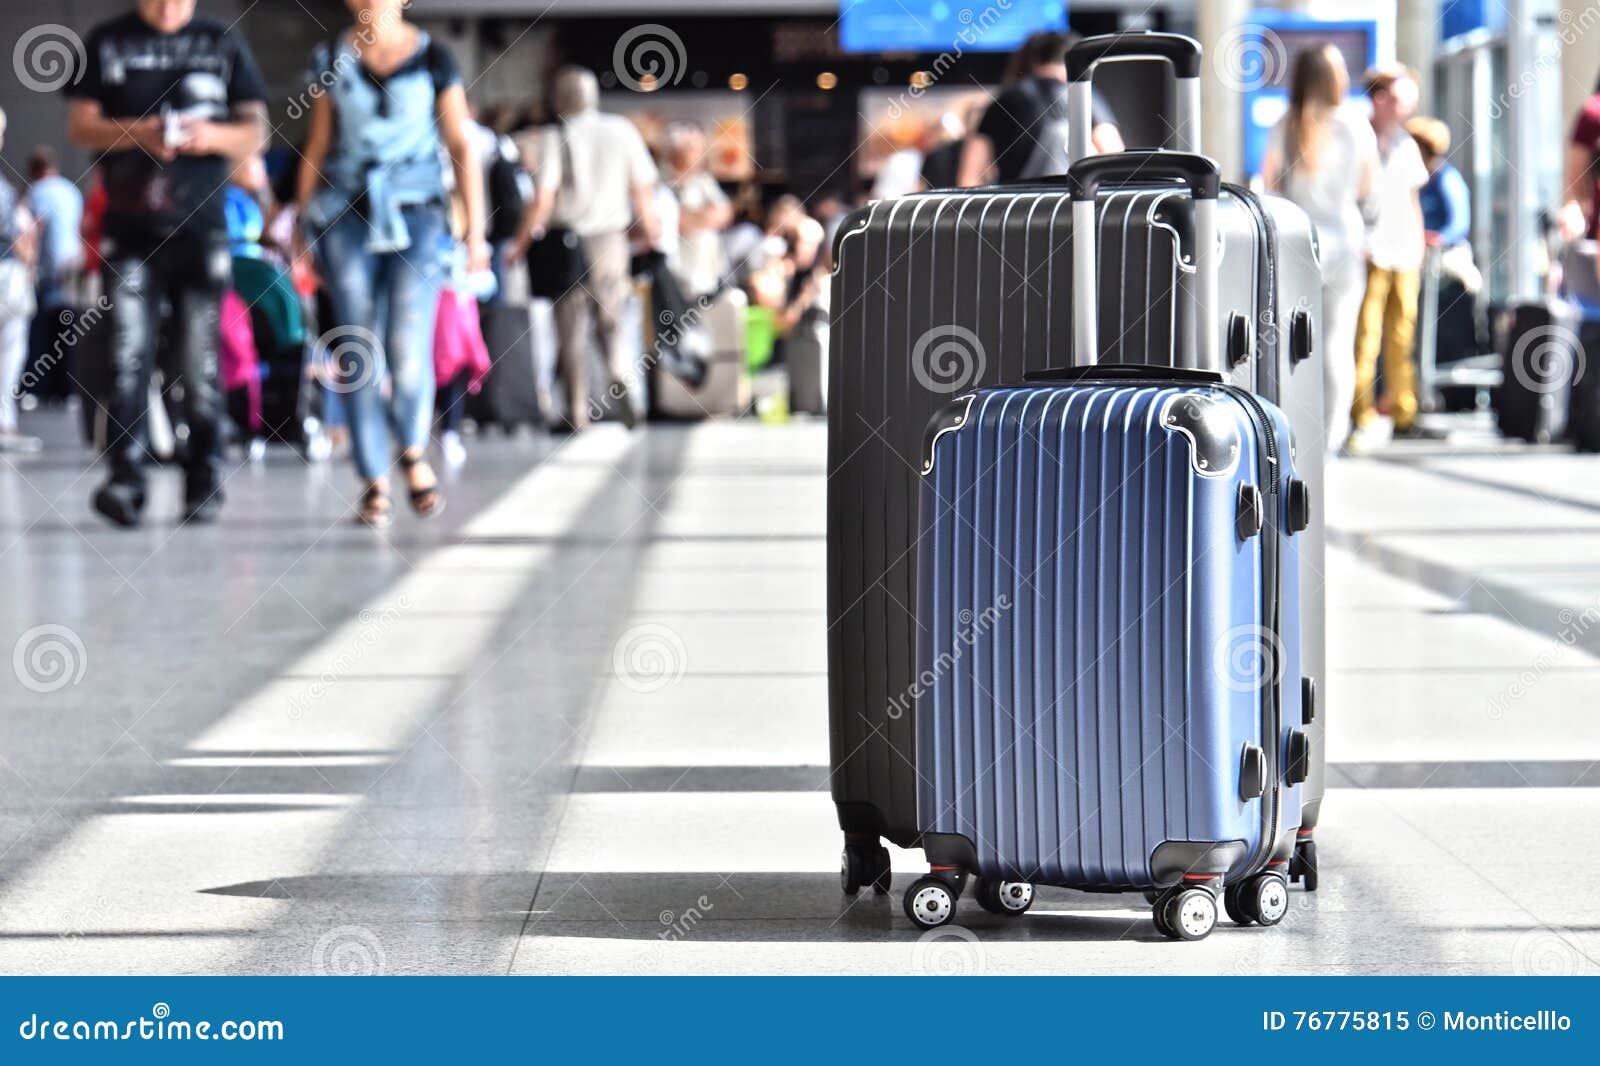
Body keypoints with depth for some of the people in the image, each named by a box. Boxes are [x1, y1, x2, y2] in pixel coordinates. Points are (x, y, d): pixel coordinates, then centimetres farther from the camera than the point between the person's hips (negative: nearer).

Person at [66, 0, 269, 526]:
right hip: (131, 225, 0)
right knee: (129, 354, -11)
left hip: (201, 225, 0)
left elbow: (256, 131, 9)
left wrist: (213, 136, -13)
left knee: (201, 361, 1)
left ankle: (203, 483, 9)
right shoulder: (107, 43, 9)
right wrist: (139, 133, -15)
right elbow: (79, 126, 4)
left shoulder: (224, 43, 10)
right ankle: (125, 478, -14)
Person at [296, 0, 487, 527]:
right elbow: (317, 146, 13)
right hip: (346, 213, 2)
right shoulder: (332, 59, 7)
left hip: (415, 214, -2)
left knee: (409, 354, -11)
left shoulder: (432, 58, 2)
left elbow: (462, 147, 2)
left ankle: (413, 451, 17)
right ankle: (374, 483, 8)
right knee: (356, 355, -2)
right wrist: (302, 223, 9)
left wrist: (475, 231, -2)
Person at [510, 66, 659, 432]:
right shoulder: (622, 131, 3)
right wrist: (649, 227, 19)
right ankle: (621, 375, -15)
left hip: (569, 240, -2)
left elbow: (543, 200, -12)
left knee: (572, 331, 5)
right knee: (611, 320, 15)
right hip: (612, 239, 3)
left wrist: (522, 242, -4)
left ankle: (578, 413, 3)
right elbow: (643, 189, 5)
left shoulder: (556, 138, -6)